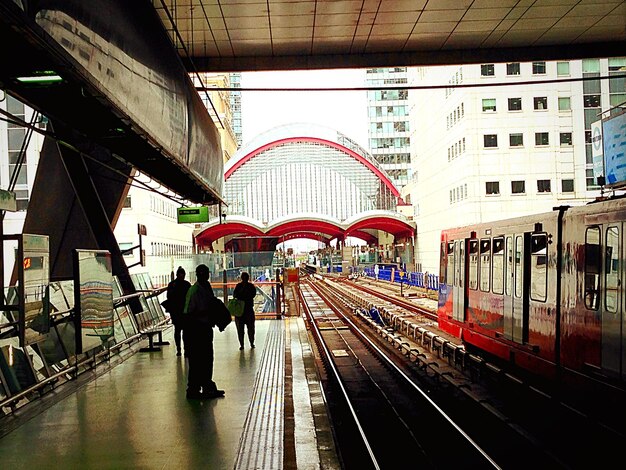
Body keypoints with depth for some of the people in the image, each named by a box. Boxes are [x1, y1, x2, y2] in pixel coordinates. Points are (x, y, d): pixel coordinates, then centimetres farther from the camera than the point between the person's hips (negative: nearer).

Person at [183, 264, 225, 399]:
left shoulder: (207, 287, 10)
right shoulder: (194, 291, -17)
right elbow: (188, 313, -20)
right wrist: (205, 312, -25)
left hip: (206, 327, 9)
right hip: (196, 328, -9)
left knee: (207, 359, 16)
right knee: (196, 361, -2)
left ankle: (207, 387, 27)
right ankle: (193, 390, 8)